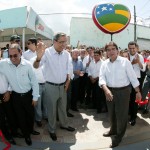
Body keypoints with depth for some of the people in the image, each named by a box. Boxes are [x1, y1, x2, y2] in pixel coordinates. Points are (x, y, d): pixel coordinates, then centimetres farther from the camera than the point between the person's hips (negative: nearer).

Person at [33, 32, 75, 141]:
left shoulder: (67, 54, -4)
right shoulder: (47, 52, -19)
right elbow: (36, 66, -30)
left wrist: (68, 81, 8)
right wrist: (38, 58, -50)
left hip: (63, 86, 5)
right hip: (51, 86, -4)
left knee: (63, 107, 22)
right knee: (52, 109, 12)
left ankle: (64, 124, 45)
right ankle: (52, 130, 32)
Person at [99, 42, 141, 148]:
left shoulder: (125, 61, -9)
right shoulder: (104, 64, 2)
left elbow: (133, 77, -6)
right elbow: (102, 78, -8)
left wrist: (138, 92, -4)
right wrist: (106, 89, -25)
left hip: (123, 91, -4)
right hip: (110, 91, 4)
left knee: (121, 114, 5)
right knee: (112, 113, 20)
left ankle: (119, 135, 25)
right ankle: (113, 130, 44)